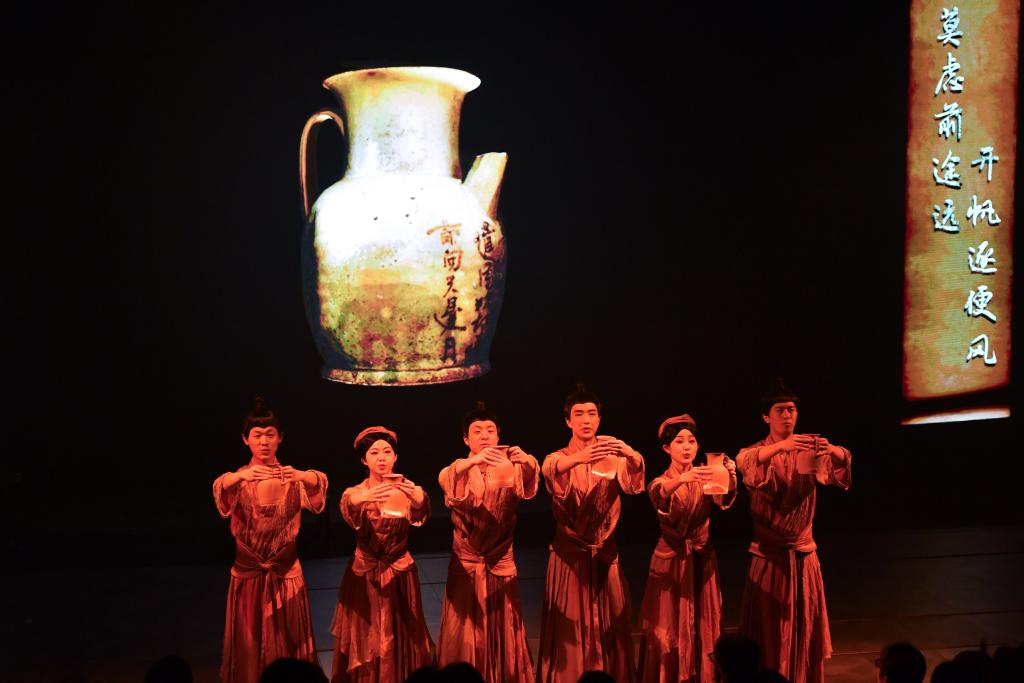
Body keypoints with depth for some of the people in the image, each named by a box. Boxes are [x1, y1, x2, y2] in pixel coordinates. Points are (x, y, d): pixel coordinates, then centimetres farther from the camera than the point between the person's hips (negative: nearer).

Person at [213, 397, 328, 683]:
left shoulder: (293, 478, -2)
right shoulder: (238, 479, -2)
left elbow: (319, 483, -24)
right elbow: (220, 487, -26)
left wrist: (302, 476, -45)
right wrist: (243, 476, -45)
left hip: (285, 575, 0)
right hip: (248, 575, 0)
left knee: (289, 646, 8)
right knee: (249, 650, 6)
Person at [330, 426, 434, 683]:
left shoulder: (407, 490, -5)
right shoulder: (355, 493, -6)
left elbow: (419, 516, -26)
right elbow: (348, 512, -29)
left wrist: (419, 500, -51)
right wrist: (357, 501, -54)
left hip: (400, 575, 1)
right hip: (364, 576, 0)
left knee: (400, 640, 9)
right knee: (366, 641, 6)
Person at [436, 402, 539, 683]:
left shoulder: (510, 468, -1)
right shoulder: (458, 469, -3)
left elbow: (527, 488, -23)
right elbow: (447, 481, -27)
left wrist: (527, 463, -46)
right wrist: (474, 461, -49)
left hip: (501, 565, 1)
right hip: (466, 566, -1)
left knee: (503, 634, 9)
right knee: (466, 636, 4)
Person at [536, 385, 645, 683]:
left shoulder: (613, 457, 3)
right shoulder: (559, 458, -2)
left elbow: (633, 482, -18)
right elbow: (552, 471, -27)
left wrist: (630, 454, -41)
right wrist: (579, 458, -48)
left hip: (606, 555, 2)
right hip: (569, 557, -2)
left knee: (610, 628, 7)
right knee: (570, 631, 1)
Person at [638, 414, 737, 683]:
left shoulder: (704, 479, 4)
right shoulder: (661, 482, -4)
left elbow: (724, 501, -18)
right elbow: (660, 499, -30)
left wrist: (730, 478, -39)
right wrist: (682, 479, -50)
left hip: (702, 561, 3)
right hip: (671, 562, -3)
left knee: (703, 631, 8)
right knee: (670, 632, 0)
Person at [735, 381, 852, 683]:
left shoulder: (808, 451, 4)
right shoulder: (756, 451, -4)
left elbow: (839, 468, -16)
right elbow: (746, 463, -28)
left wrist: (831, 451, -39)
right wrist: (781, 446, -46)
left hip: (804, 554, 3)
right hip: (769, 556, -3)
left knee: (806, 627, 11)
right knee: (769, 629, 2)